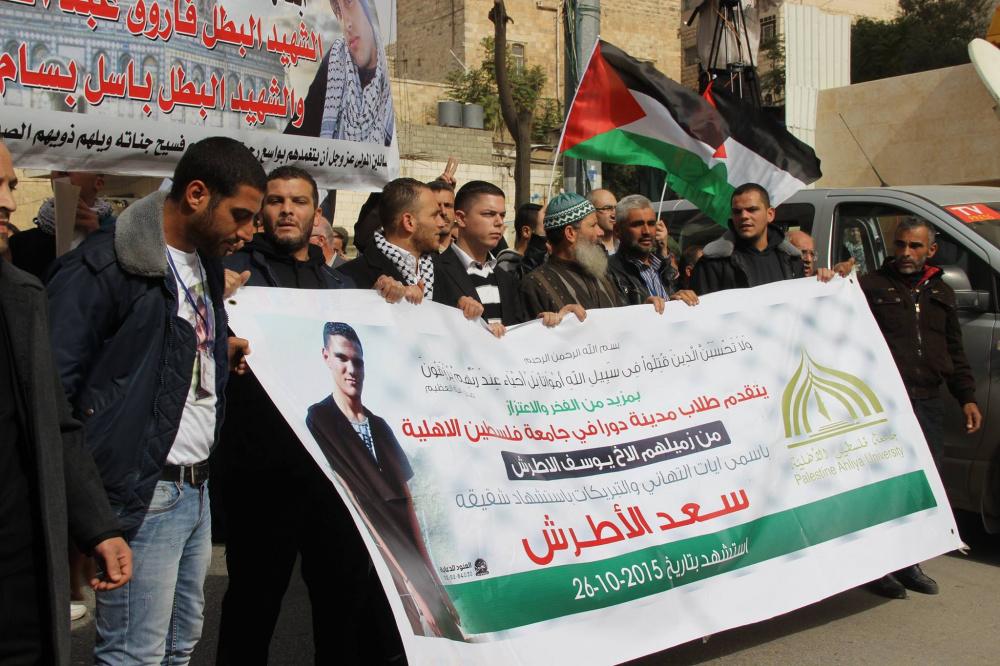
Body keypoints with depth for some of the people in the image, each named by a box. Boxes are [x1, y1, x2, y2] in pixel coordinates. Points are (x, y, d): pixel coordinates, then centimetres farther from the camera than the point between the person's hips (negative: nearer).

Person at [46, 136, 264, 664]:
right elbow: (52, 388, -13)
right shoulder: (106, 265, -13)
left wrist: (221, 353, 4)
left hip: (197, 487, 8)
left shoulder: (204, 264, 13)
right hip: (142, 494, -8)